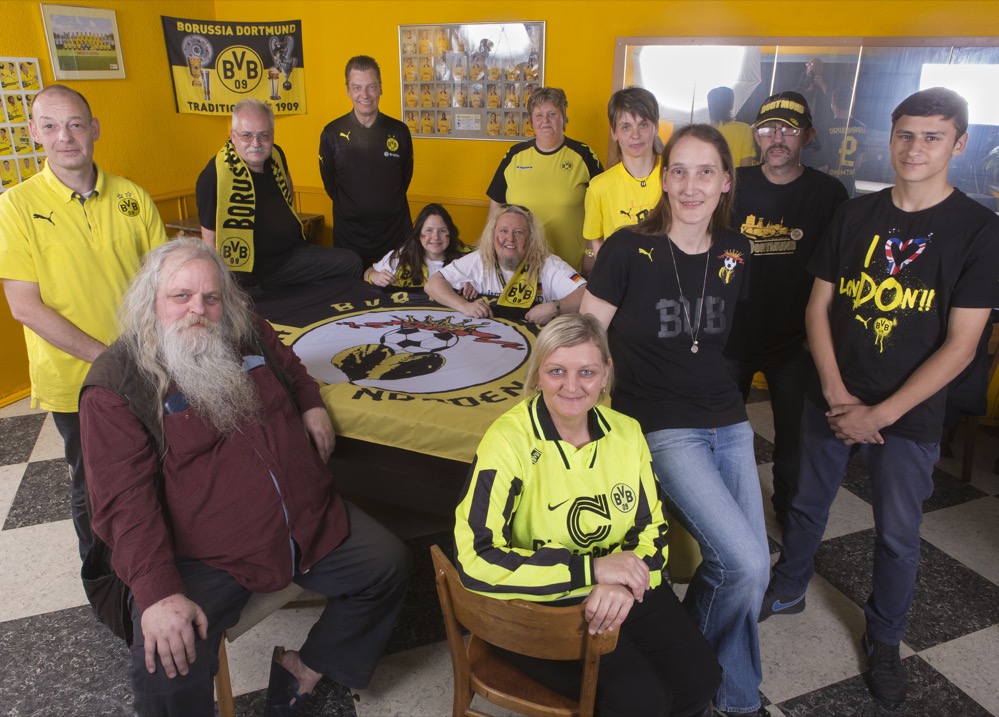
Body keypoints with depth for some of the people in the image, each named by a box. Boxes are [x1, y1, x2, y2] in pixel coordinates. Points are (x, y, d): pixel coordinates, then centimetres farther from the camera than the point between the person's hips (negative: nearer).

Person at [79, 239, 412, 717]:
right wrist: (158, 594, -26)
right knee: (166, 676, -24)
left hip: (311, 522, 5)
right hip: (201, 556, -5)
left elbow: (290, 367, 29)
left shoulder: (249, 336, 6)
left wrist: (311, 405, 7)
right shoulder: (116, 384, -10)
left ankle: (303, 669, 18)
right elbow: (125, 498, -16)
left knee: (388, 565, 0)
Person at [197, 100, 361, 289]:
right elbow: (210, 235, -14)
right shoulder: (215, 176, -20)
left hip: (293, 250, 7)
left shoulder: (275, 155, 3)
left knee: (351, 262, -8)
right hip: (253, 272, -7)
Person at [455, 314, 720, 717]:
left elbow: (652, 530, 6)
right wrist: (592, 568, -26)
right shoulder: (510, 442, -19)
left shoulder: (626, 433, -2)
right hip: (536, 606, -5)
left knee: (698, 680, -11)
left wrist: (623, 584, -17)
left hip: (623, 594, 5)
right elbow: (477, 560, -25)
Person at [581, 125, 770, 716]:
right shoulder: (629, 248, -11)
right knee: (745, 565, -15)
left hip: (727, 422, 6)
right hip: (659, 429, -5)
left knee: (753, 569, 3)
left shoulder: (735, 254, 4)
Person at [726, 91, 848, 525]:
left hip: (796, 342, -1)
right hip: (732, 337, 1)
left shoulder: (828, 193, -5)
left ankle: (788, 507, 38)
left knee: (793, 436, 14)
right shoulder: (735, 185, -3)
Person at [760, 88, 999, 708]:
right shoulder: (856, 214, 0)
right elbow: (819, 306, 1)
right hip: (831, 400, 3)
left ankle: (885, 639, 35)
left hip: (910, 415, -2)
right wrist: (836, 394, -9)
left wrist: (881, 413, -16)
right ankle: (788, 589, 42)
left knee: (897, 536, 12)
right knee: (808, 504, 18)